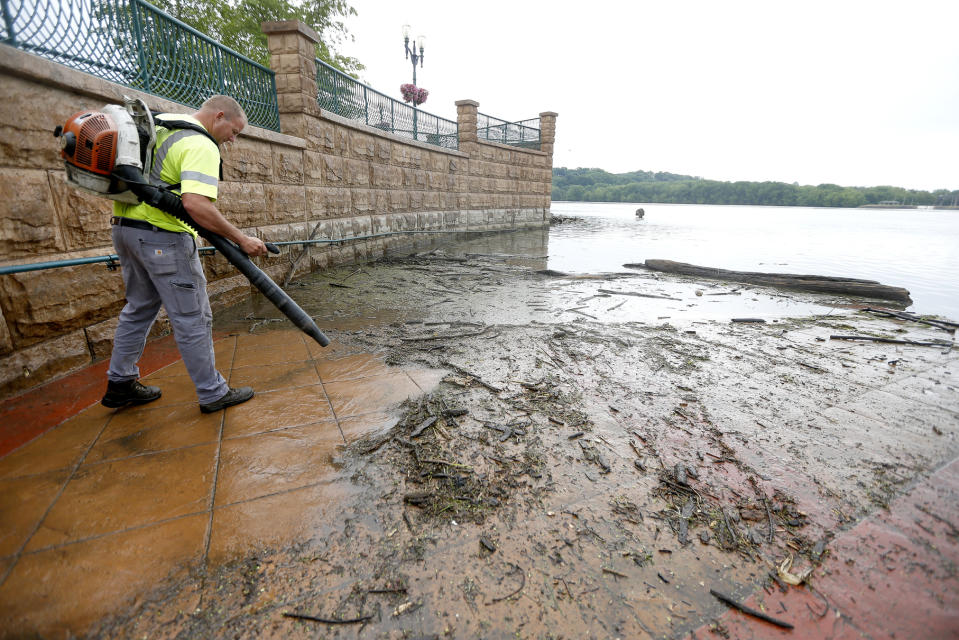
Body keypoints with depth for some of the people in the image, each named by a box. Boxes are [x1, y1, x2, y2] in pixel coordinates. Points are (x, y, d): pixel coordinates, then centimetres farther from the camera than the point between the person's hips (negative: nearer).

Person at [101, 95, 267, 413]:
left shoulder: (159, 123, 15)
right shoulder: (202, 146, -16)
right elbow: (195, 204, -30)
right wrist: (242, 239, -25)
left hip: (124, 225, 10)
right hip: (163, 236, -10)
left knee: (139, 309, 20)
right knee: (193, 318, -2)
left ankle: (120, 384, 31)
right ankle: (213, 393, 8)